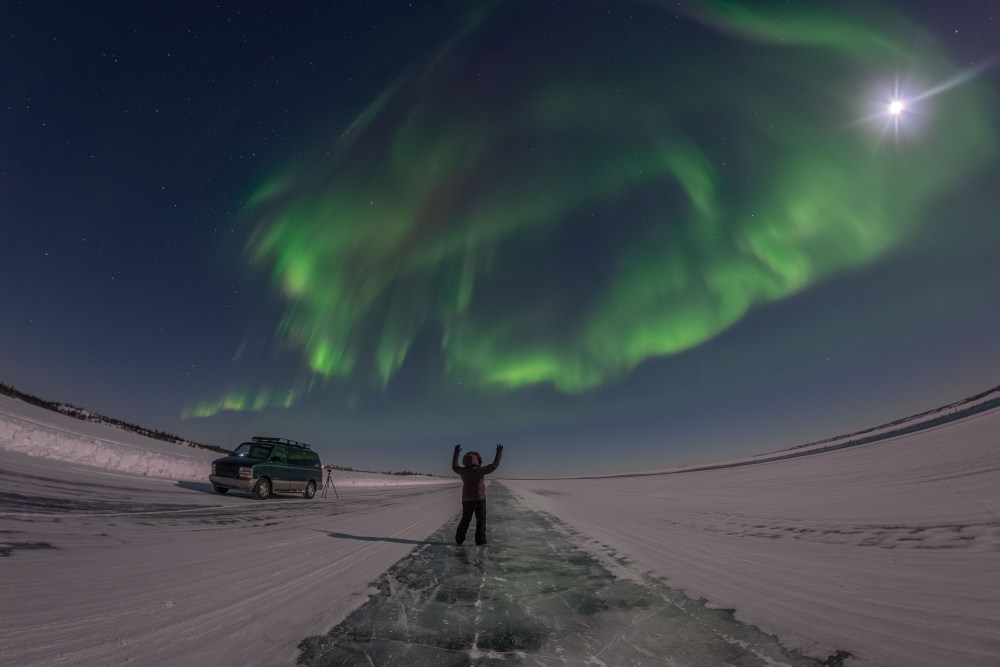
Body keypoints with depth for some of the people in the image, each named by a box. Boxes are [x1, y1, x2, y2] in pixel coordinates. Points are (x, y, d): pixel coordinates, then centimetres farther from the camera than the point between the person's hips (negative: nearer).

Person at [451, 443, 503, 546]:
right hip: (480, 499, -4)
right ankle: (480, 541, 5)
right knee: (481, 520, 7)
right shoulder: (480, 471, -15)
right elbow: (494, 465, -13)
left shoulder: (463, 471, -5)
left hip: (467, 499, 4)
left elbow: (454, 466, 15)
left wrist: (456, 453, 21)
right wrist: (499, 453, -5)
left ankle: (459, 539, 19)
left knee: (465, 520, 17)